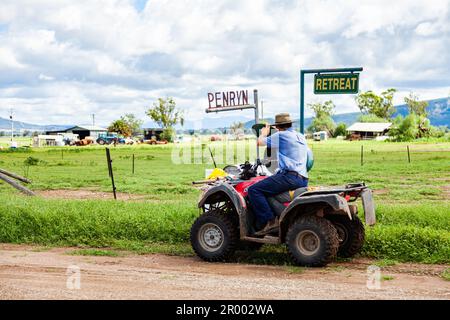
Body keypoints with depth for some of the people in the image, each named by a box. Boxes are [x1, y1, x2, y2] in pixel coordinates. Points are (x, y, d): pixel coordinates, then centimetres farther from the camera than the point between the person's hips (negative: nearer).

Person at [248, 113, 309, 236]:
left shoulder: (280, 135, -5)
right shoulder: (301, 137, 19)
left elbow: (260, 142, 3)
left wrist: (264, 133, 25)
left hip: (290, 177, -9)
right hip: (303, 179, 9)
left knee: (254, 190, -11)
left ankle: (269, 221, -19)